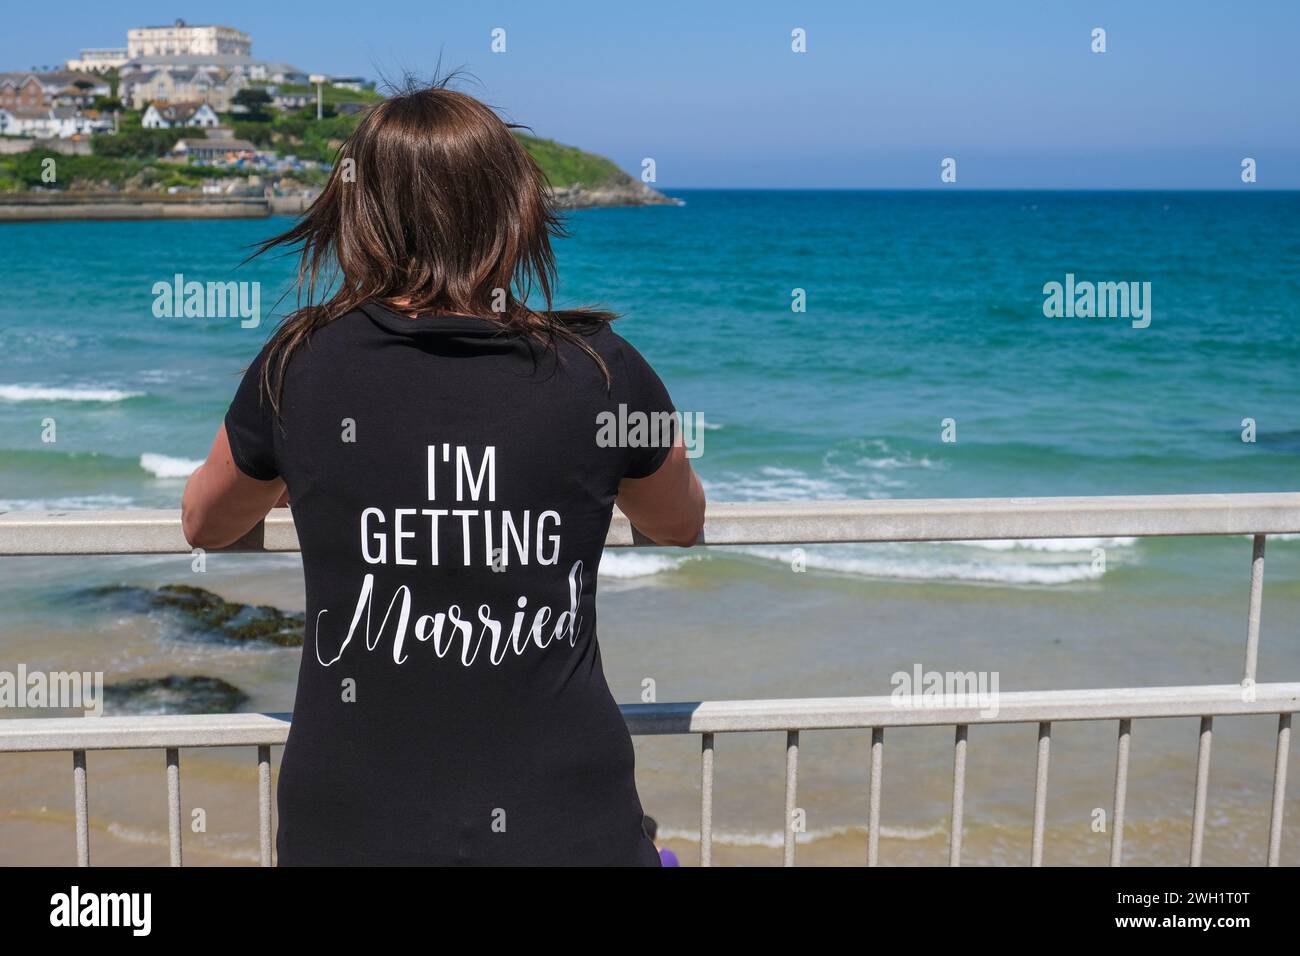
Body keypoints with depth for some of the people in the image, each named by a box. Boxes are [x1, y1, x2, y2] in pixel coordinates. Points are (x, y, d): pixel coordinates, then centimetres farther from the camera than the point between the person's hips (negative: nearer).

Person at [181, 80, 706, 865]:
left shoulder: (299, 365, -6)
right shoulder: (600, 370, -7)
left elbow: (207, 524, 14)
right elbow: (681, 526, 13)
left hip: (352, 828, 2)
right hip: (565, 826, -1)